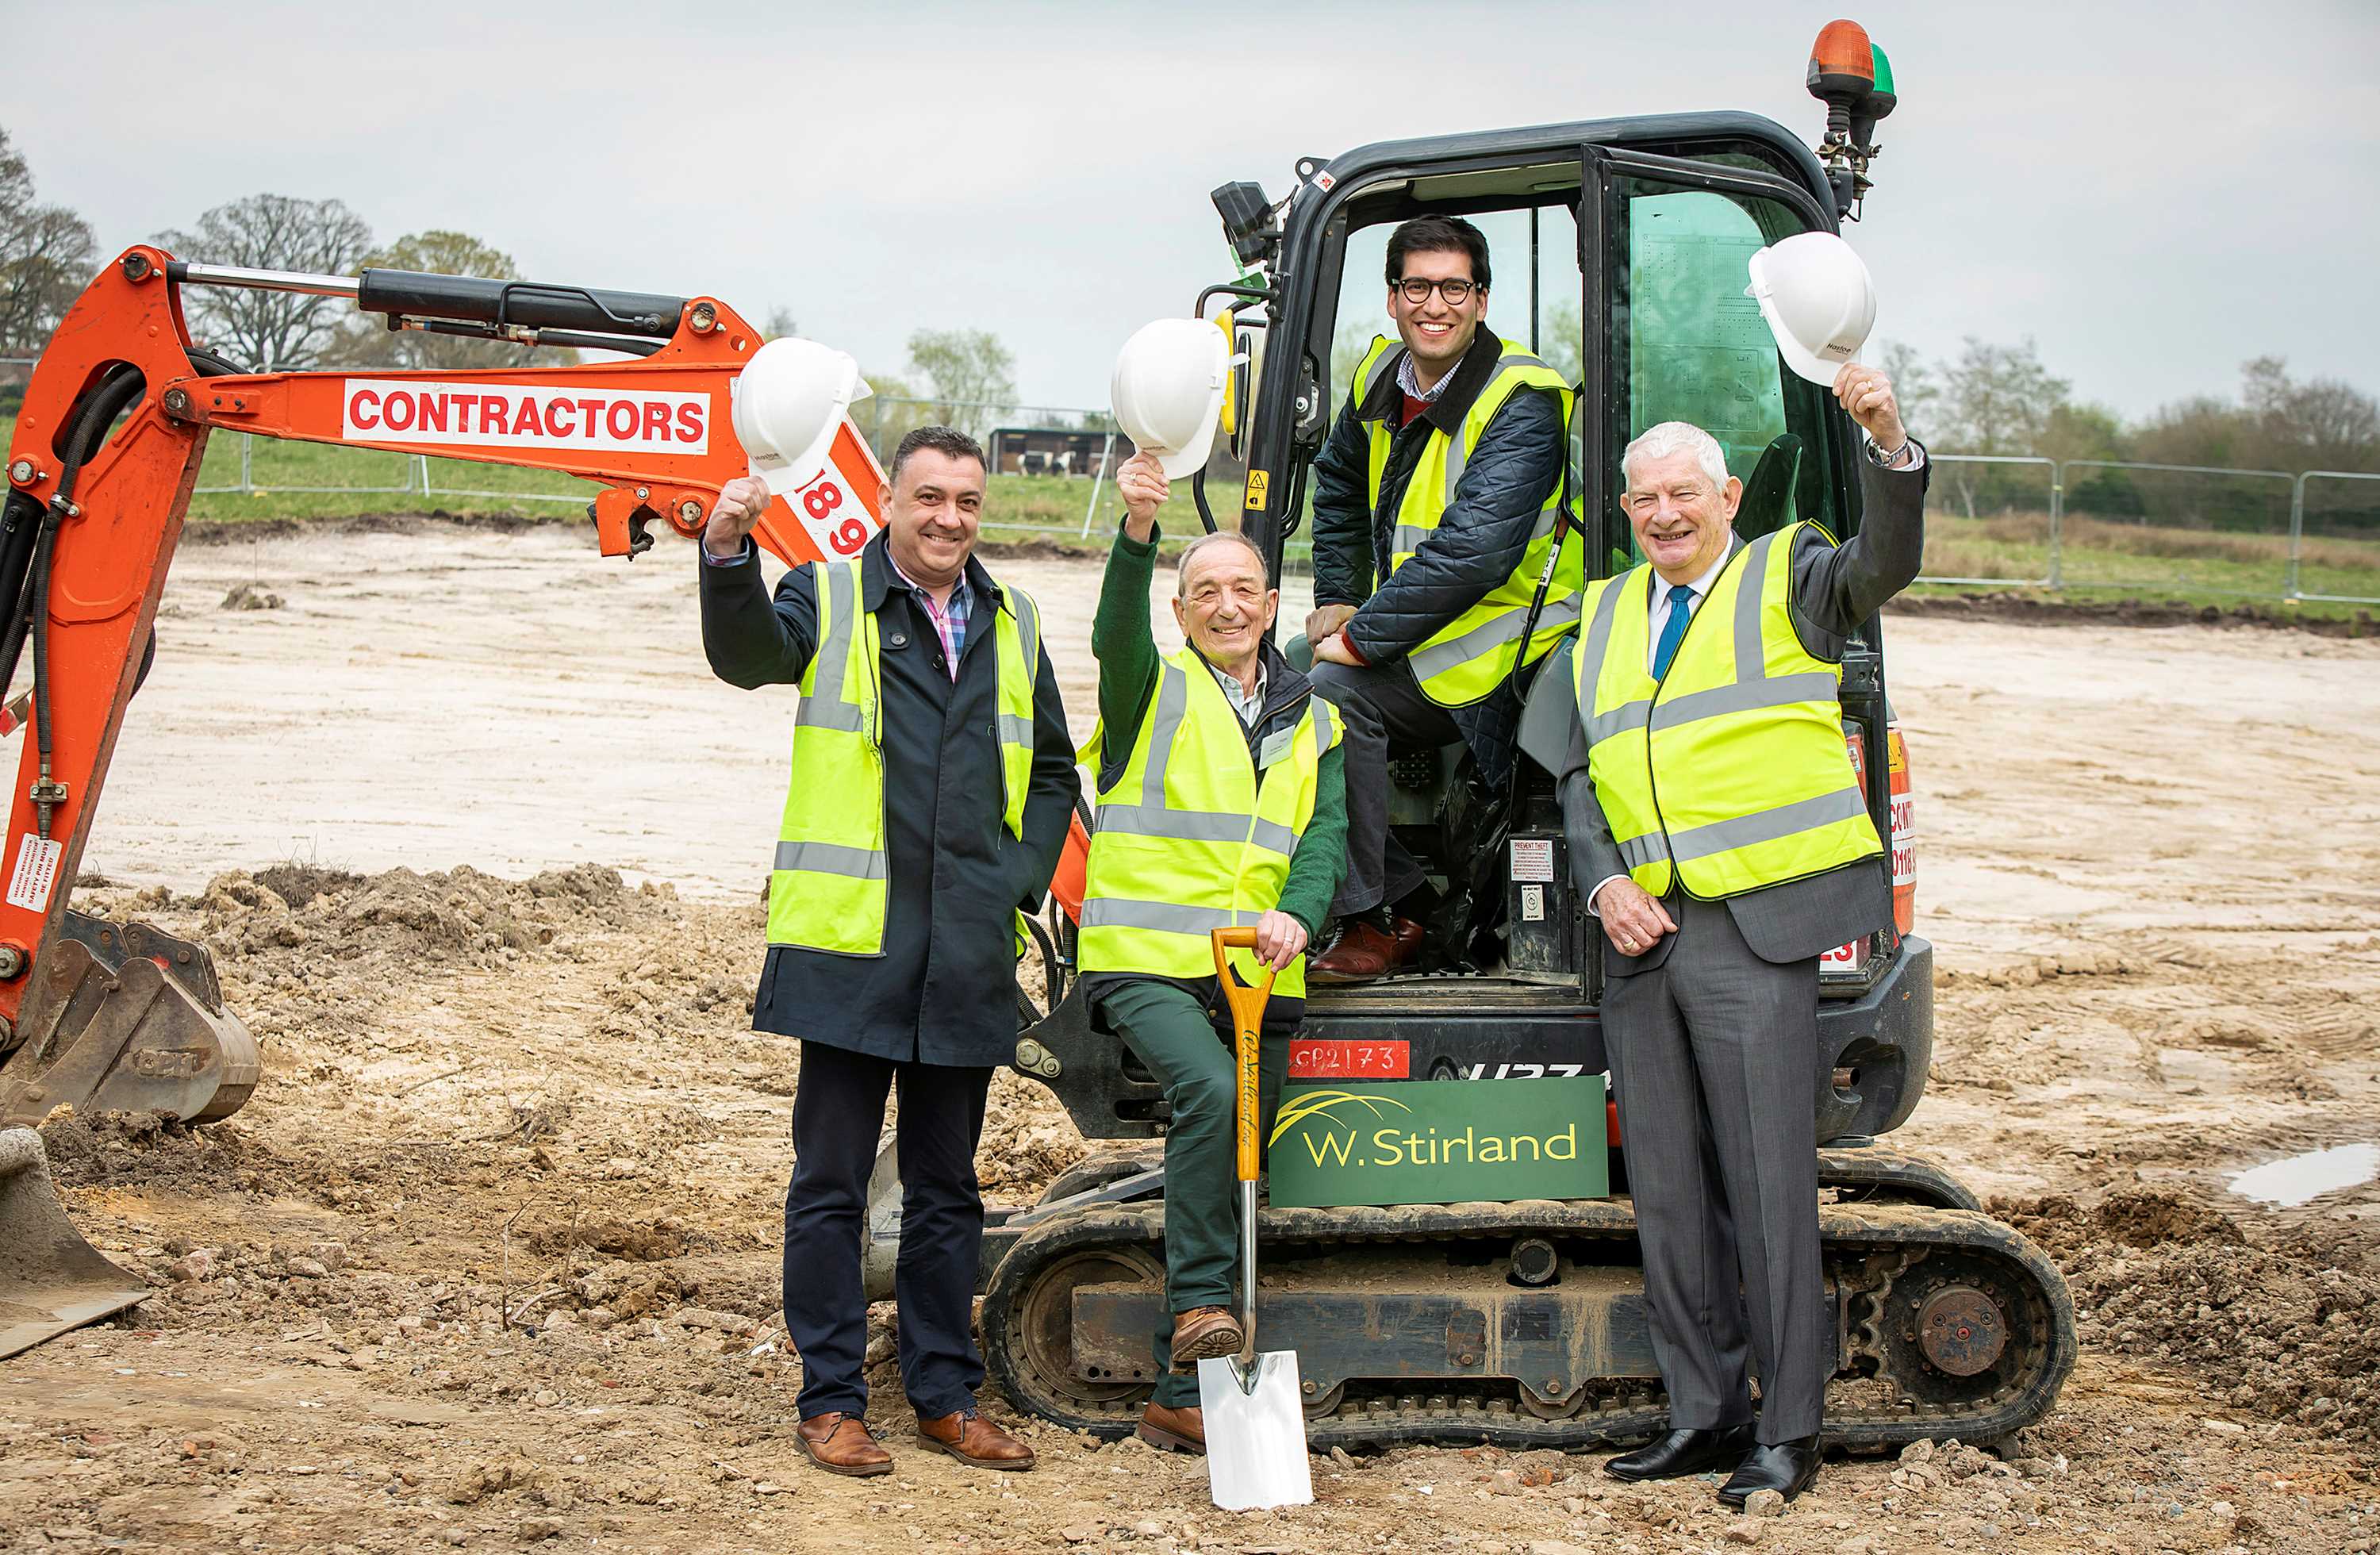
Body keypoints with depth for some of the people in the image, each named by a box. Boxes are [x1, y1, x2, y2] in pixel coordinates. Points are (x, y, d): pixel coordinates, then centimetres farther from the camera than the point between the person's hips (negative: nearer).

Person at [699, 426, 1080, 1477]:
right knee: (832, 1183, 2)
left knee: (946, 1187, 13)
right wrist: (728, 557, -39)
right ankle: (831, 1402, 11)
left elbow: (1053, 774, 22)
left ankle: (945, 1398, 22)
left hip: (968, 957, 4)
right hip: (850, 946, -4)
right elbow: (748, 655, -21)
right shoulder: (829, 602, 1)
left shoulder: (1011, 625, 14)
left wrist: (1020, 880, 7)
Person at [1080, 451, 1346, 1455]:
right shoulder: (1154, 690, 5)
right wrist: (1139, 530, -38)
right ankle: (1199, 1305, -21)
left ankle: (1183, 1397, 11)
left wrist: (1296, 914, -18)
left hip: (1258, 974, 5)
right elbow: (1117, 632, -18)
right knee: (1211, 1093, -32)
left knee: (1235, 1161, 4)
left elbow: (1325, 837, 4)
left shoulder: (1311, 722, 17)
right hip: (1147, 959, -5)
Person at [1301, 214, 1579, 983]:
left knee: (1333, 692, -27)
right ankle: (1402, 895, 4)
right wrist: (1337, 601, 14)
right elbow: (1340, 487, 26)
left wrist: (1361, 639, -26)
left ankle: (1371, 921, -16)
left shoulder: (1521, 406, -20)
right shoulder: (1384, 375, 6)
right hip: (1412, 637, 9)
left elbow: (1473, 552, -30)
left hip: (1495, 656, -9)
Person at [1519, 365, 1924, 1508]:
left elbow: (1883, 565, -15)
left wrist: (1888, 444, -32)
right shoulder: (1605, 617, 19)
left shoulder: (1786, 578, 5)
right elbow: (1573, 772, 18)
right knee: (1666, 1190, 10)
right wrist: (1603, 880, 2)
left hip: (1754, 932, -6)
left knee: (1769, 1186, -5)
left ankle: (1789, 1431, 3)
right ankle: (1705, 1414, 20)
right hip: (1641, 935, 6)